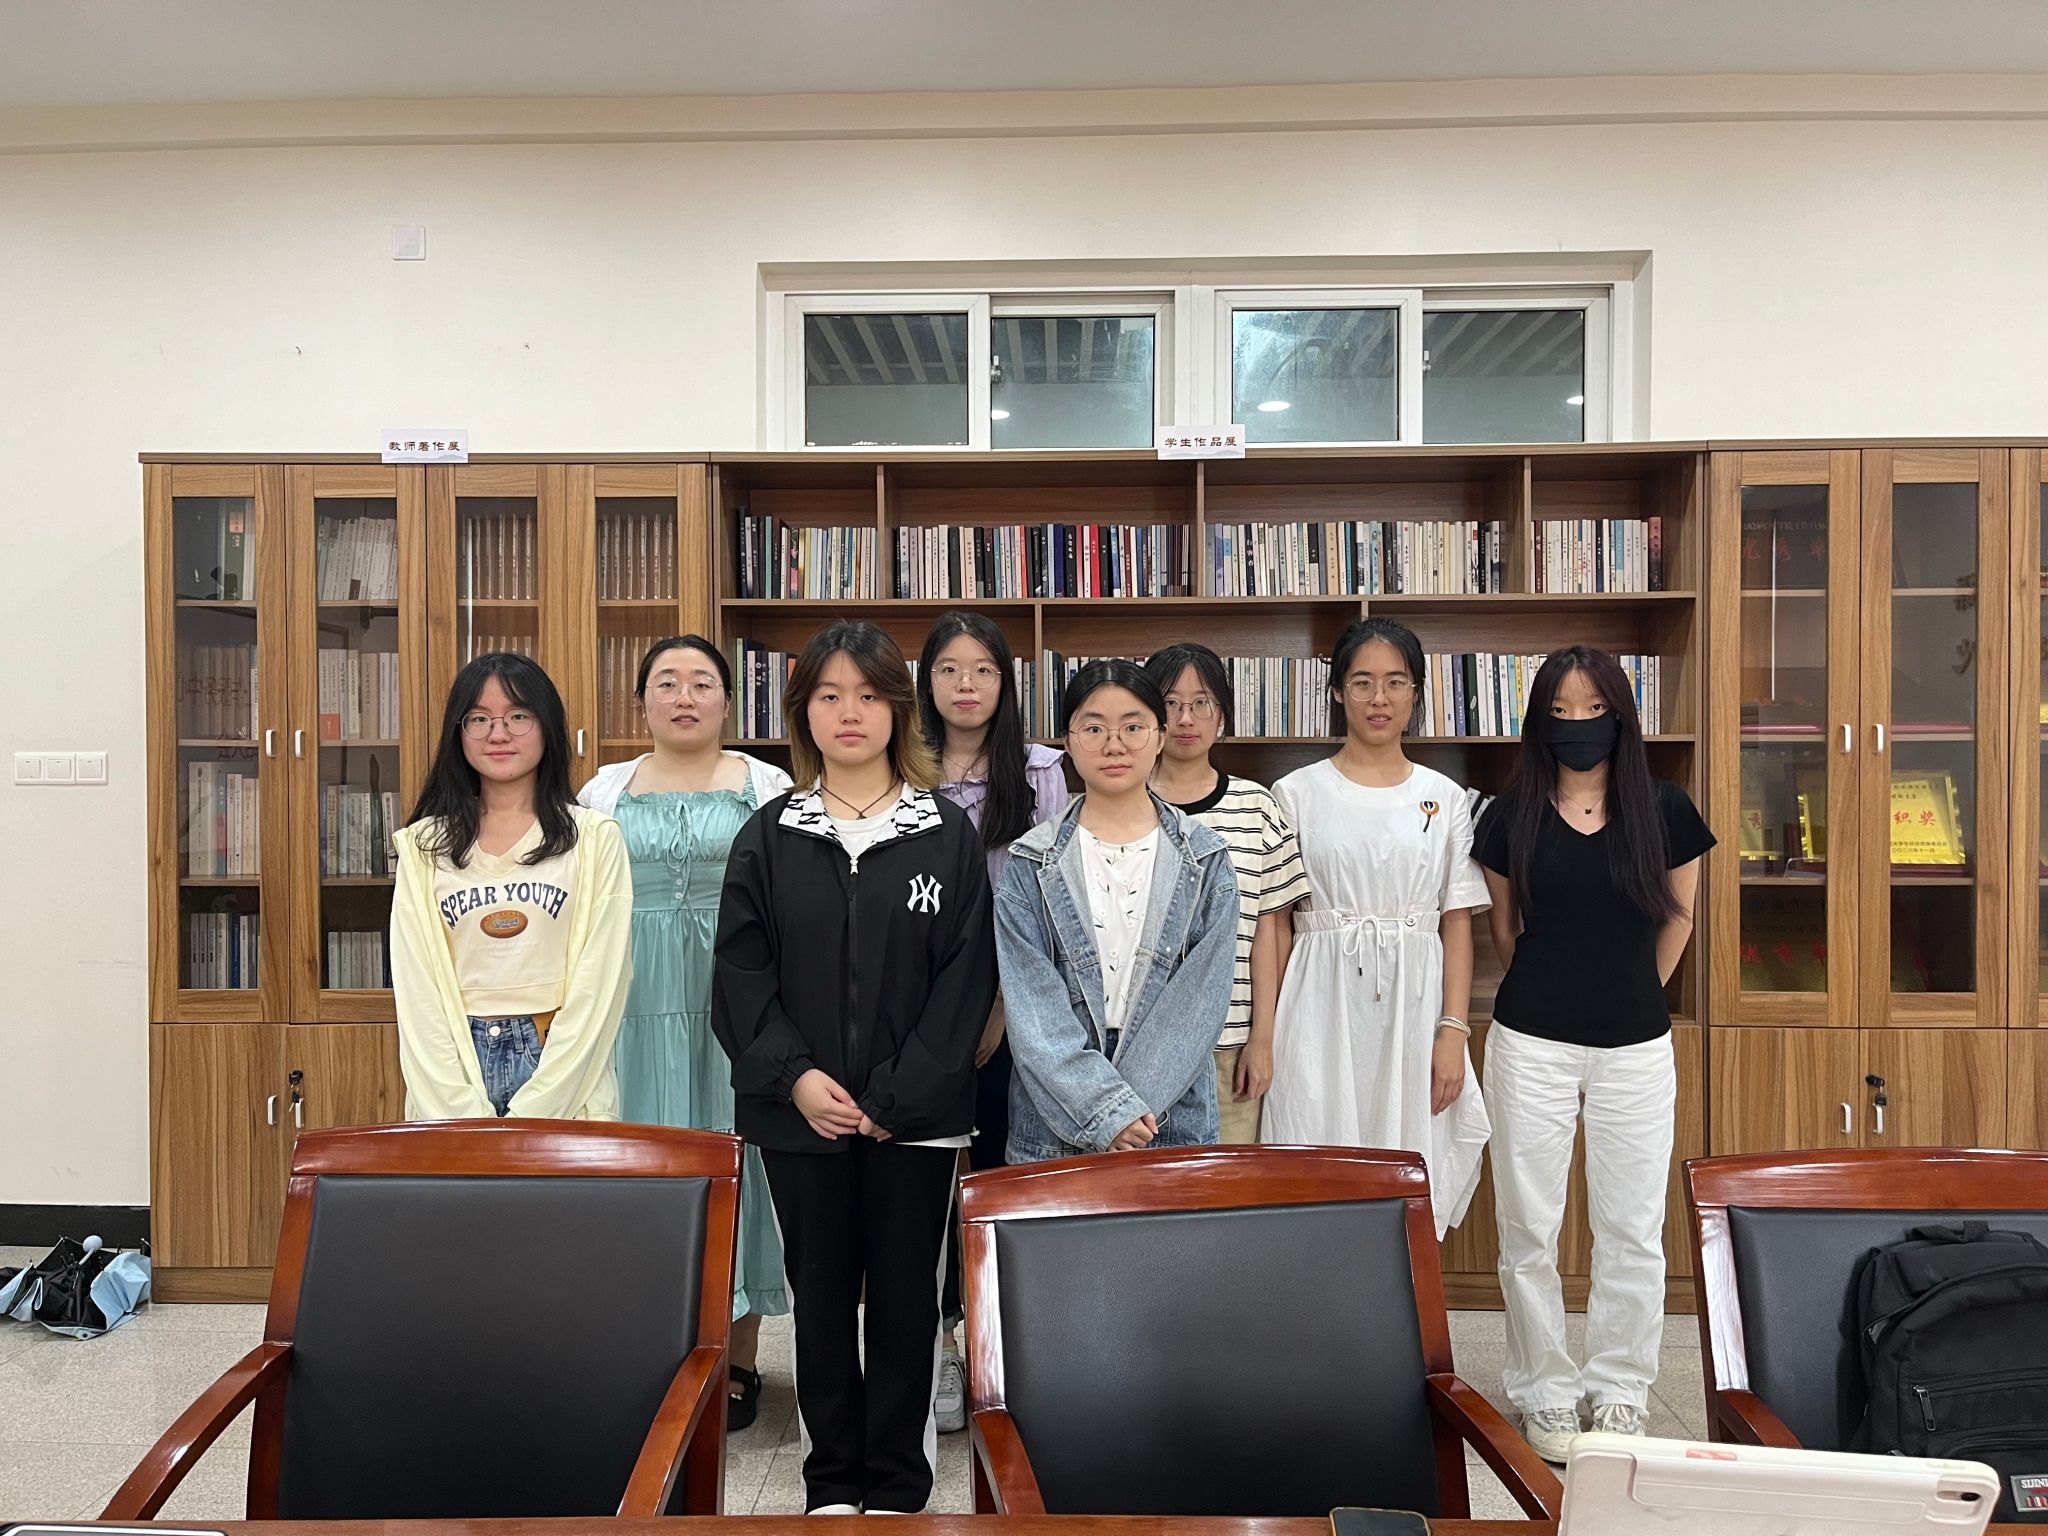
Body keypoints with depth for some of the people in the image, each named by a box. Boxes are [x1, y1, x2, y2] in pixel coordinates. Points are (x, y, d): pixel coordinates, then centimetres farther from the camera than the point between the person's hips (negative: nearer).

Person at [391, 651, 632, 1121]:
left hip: (564, 1073, -1)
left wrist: (529, 1116, -13)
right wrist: (463, 1114, -10)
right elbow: (414, 984, 0)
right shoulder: (423, 846, 5)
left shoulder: (594, 838, -2)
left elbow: (600, 982, -6)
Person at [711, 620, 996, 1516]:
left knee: (905, 1296, 7)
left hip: (916, 1117, -1)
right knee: (820, 1292, 11)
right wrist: (792, 1076, -12)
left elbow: (966, 979, -5)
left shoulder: (948, 834, 0)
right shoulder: (768, 838, 4)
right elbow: (741, 974, 1)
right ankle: (832, 1481, 27)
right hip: (801, 1114, 2)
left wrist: (897, 1097, -11)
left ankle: (897, 1485, 23)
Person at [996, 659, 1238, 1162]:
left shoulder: (1204, 861, 0)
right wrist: (1106, 1109, -17)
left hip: (1173, 1122, 0)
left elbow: (1203, 996, -6)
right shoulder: (1031, 865, -1)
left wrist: (1132, 1107, -15)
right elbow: (1031, 1005, -8)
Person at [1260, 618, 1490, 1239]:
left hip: (1414, 1003, 1)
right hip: (1324, 1007, -1)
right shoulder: (1297, 793, 3)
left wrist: (1453, 1031, -3)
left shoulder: (1444, 797, 8)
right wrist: (1268, 1032, -2)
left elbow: (1457, 923, 6)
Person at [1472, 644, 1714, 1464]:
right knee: (1529, 1230, 5)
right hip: (1531, 1042, 0)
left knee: (1632, 1232, 7)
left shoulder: (1665, 810, 0)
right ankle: (1544, 1396, 20)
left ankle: (1620, 1397, 23)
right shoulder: (1511, 816, 0)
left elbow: (1677, 917, 13)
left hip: (1635, 1046, 0)